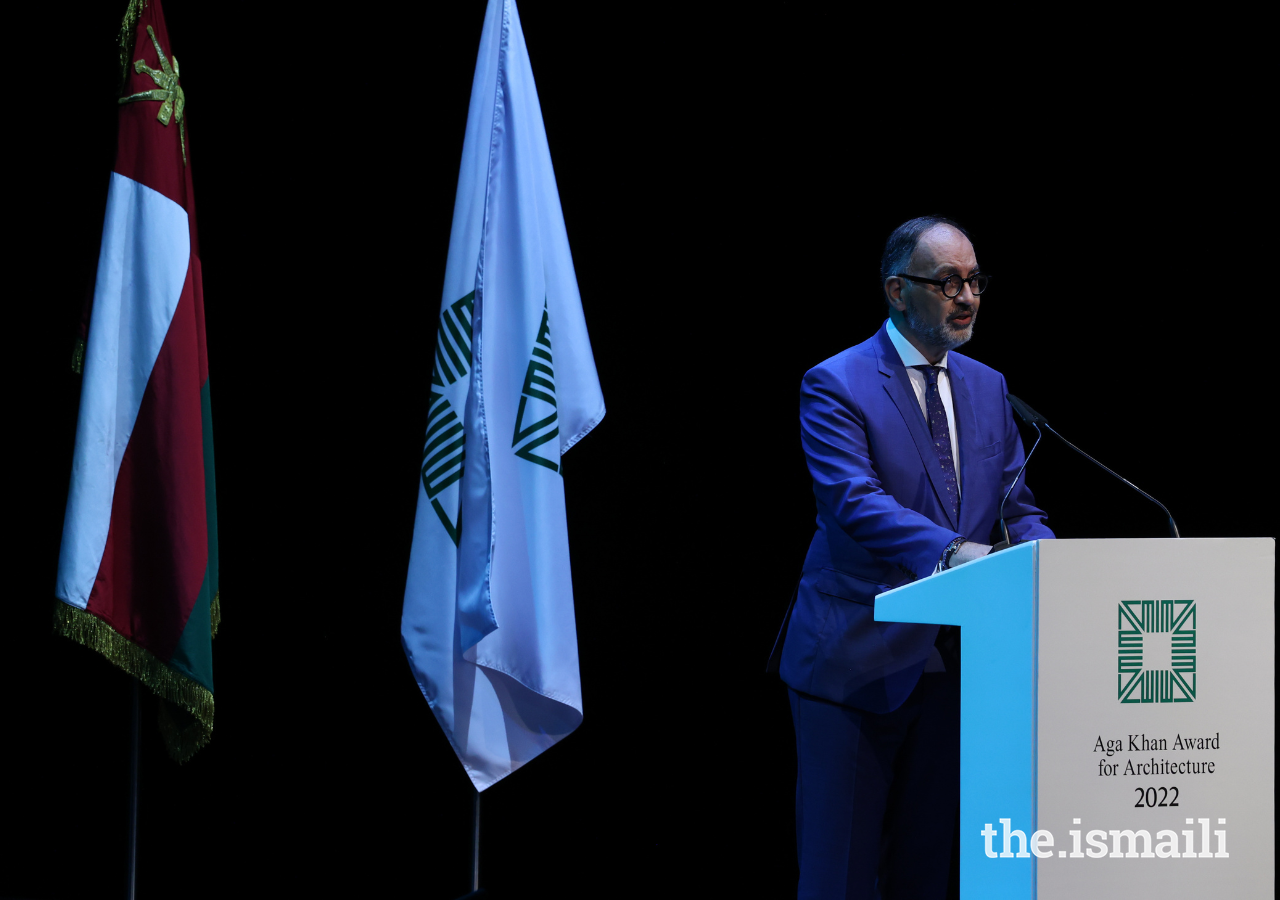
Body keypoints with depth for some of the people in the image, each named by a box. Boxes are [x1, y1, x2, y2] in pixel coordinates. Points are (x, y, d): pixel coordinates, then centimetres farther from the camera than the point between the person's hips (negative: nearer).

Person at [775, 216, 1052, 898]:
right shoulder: (835, 385, -7)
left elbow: (1016, 505, 13)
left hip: (952, 662, 6)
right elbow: (853, 501, -21)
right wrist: (950, 549, -36)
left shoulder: (987, 388, 13)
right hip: (855, 663, -6)